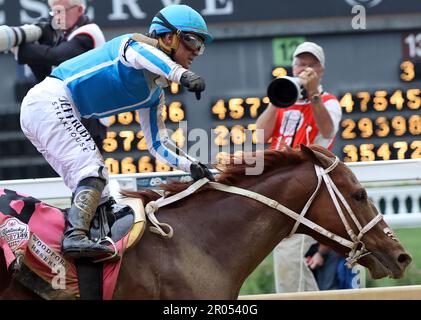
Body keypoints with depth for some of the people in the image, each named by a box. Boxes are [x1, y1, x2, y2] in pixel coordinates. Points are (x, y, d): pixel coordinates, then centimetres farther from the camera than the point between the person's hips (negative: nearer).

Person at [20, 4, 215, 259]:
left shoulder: (155, 94, 18)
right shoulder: (134, 43, -6)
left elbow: (157, 144, 21)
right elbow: (138, 52, -33)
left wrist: (191, 165, 3)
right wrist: (181, 73, -51)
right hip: (51, 100, -10)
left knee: (97, 192, 9)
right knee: (93, 171, -23)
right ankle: (75, 235, -39)